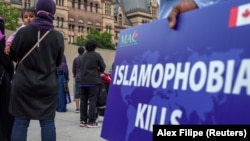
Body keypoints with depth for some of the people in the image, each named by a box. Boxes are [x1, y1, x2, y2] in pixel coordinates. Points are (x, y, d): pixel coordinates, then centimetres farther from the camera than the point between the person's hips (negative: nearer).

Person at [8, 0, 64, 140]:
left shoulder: (23, 32, -6)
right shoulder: (58, 36, -4)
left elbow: (13, 55, 7)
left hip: (23, 84, 0)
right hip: (48, 85, 1)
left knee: (21, 121, 5)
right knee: (48, 121, 8)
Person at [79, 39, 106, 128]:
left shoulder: (83, 56, 12)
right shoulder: (97, 55, -5)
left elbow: (81, 68, 15)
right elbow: (103, 67, -6)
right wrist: (99, 70, 16)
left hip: (83, 81, 6)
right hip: (93, 81, -6)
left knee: (83, 100, 8)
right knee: (92, 101, -4)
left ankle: (83, 120, 12)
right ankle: (91, 121, -5)